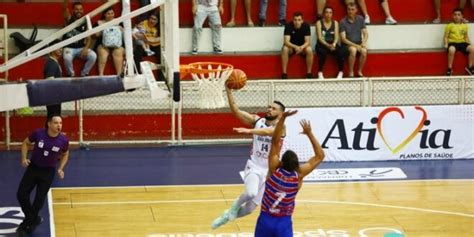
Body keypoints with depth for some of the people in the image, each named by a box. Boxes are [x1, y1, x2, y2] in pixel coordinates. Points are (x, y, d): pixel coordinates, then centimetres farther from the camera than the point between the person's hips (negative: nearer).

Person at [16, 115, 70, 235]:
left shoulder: (63, 140, -16)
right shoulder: (38, 133, -18)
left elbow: (65, 154, 6)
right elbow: (26, 143, 2)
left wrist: (60, 168, -5)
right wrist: (24, 158, -10)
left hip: (48, 171, -1)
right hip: (33, 167, 1)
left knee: (39, 199, -1)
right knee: (21, 195, -4)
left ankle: (26, 225, 17)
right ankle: (34, 219, 18)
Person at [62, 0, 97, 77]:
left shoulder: (85, 23, 4)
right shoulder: (69, 19, -1)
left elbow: (89, 39, 3)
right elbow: (65, 8, -19)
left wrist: (86, 48, -17)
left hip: (81, 48, 3)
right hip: (69, 47, -3)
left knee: (93, 56, -24)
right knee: (67, 58, -36)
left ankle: (84, 74, -4)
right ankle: (71, 75, -8)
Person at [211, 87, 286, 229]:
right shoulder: (257, 120, 0)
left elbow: (268, 131, -35)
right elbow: (236, 111, -9)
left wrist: (249, 131, -50)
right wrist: (229, 91, -21)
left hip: (269, 170, 0)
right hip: (254, 166, 0)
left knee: (249, 208, 7)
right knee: (251, 193, -32)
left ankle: (228, 215, 37)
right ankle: (236, 205, 0)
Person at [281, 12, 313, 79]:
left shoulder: (306, 26, -16)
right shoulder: (288, 26, -19)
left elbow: (308, 42, -18)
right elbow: (286, 41, -26)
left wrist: (302, 47, -40)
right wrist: (295, 47, -44)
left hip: (302, 46, 1)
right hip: (291, 46, -1)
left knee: (309, 50, -31)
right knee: (285, 49, -34)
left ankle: (309, 73, -19)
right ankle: (284, 73, -28)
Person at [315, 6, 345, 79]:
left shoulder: (335, 23, 11)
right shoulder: (319, 23, 2)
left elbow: (336, 37, 2)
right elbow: (320, 37, -8)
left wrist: (333, 44, -20)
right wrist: (327, 45, -24)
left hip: (333, 44, 2)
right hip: (322, 45, -2)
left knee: (341, 51, -30)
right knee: (322, 52, -38)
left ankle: (340, 73, -20)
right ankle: (320, 73, -27)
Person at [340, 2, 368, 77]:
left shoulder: (360, 19, 4)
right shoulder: (343, 22, -6)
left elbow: (366, 33, 5)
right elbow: (343, 38, -11)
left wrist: (364, 42, -15)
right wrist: (355, 45, -20)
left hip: (359, 43, 3)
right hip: (348, 44, -3)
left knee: (364, 51, -31)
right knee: (353, 50, -37)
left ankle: (360, 71, -16)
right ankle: (351, 72, -26)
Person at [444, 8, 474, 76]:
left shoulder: (464, 26, 14)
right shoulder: (449, 26, 4)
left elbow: (466, 37, 21)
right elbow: (446, 37, 4)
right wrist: (446, 44, -12)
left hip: (462, 42, 3)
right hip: (453, 42, -3)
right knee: (451, 50, -40)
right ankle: (449, 69, -25)